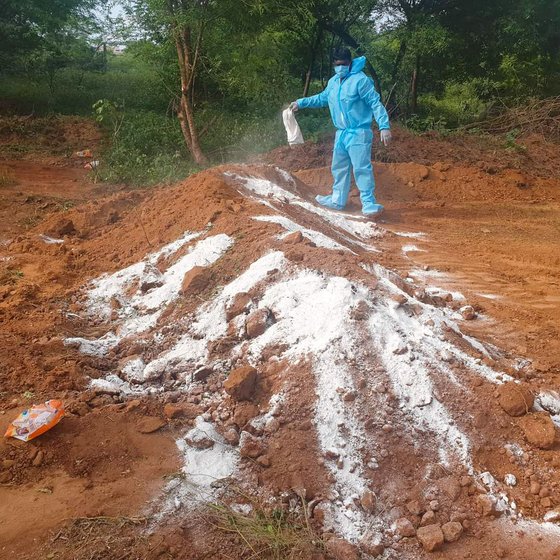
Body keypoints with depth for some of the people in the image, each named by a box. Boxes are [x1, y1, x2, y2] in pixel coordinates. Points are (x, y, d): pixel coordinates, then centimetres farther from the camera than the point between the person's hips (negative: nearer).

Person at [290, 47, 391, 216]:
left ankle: (369, 203, -10)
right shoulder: (333, 82, 11)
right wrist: (300, 102, 28)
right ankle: (338, 200, 26)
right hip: (341, 133, 8)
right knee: (339, 168, 15)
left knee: (362, 168, -13)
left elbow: (376, 103, -15)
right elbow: (322, 98, 29)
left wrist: (384, 126, -24)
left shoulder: (360, 80, -12)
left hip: (358, 133, -8)